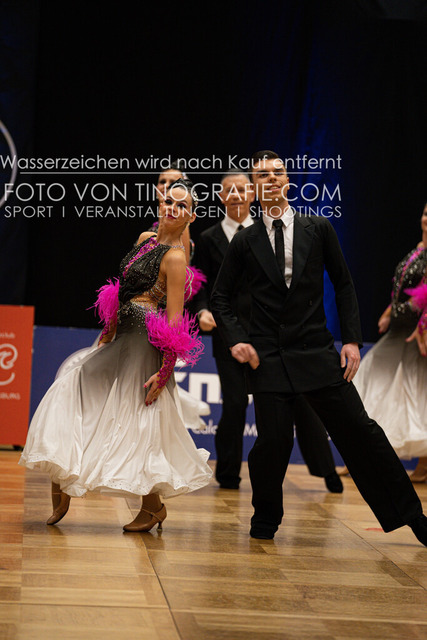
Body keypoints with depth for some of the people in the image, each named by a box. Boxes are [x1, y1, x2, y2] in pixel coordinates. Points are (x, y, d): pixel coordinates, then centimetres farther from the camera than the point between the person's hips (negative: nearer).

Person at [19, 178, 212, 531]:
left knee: (138, 423, -2)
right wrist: (109, 331, 24)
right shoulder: (146, 239, 11)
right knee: (70, 395, 8)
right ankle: (61, 490, 14)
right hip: (123, 340, 9)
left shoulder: (175, 257, -14)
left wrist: (164, 372, -19)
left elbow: (174, 319, -17)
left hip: (143, 346, -9)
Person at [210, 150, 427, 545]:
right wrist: (236, 338, -3)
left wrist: (352, 339, 1)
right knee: (274, 440, -8)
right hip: (268, 357, 0)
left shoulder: (318, 229, 6)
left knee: (359, 430, -2)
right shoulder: (245, 242, 6)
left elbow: (343, 285, 10)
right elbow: (220, 298, 13)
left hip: (318, 351, 0)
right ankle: (265, 520, 18)